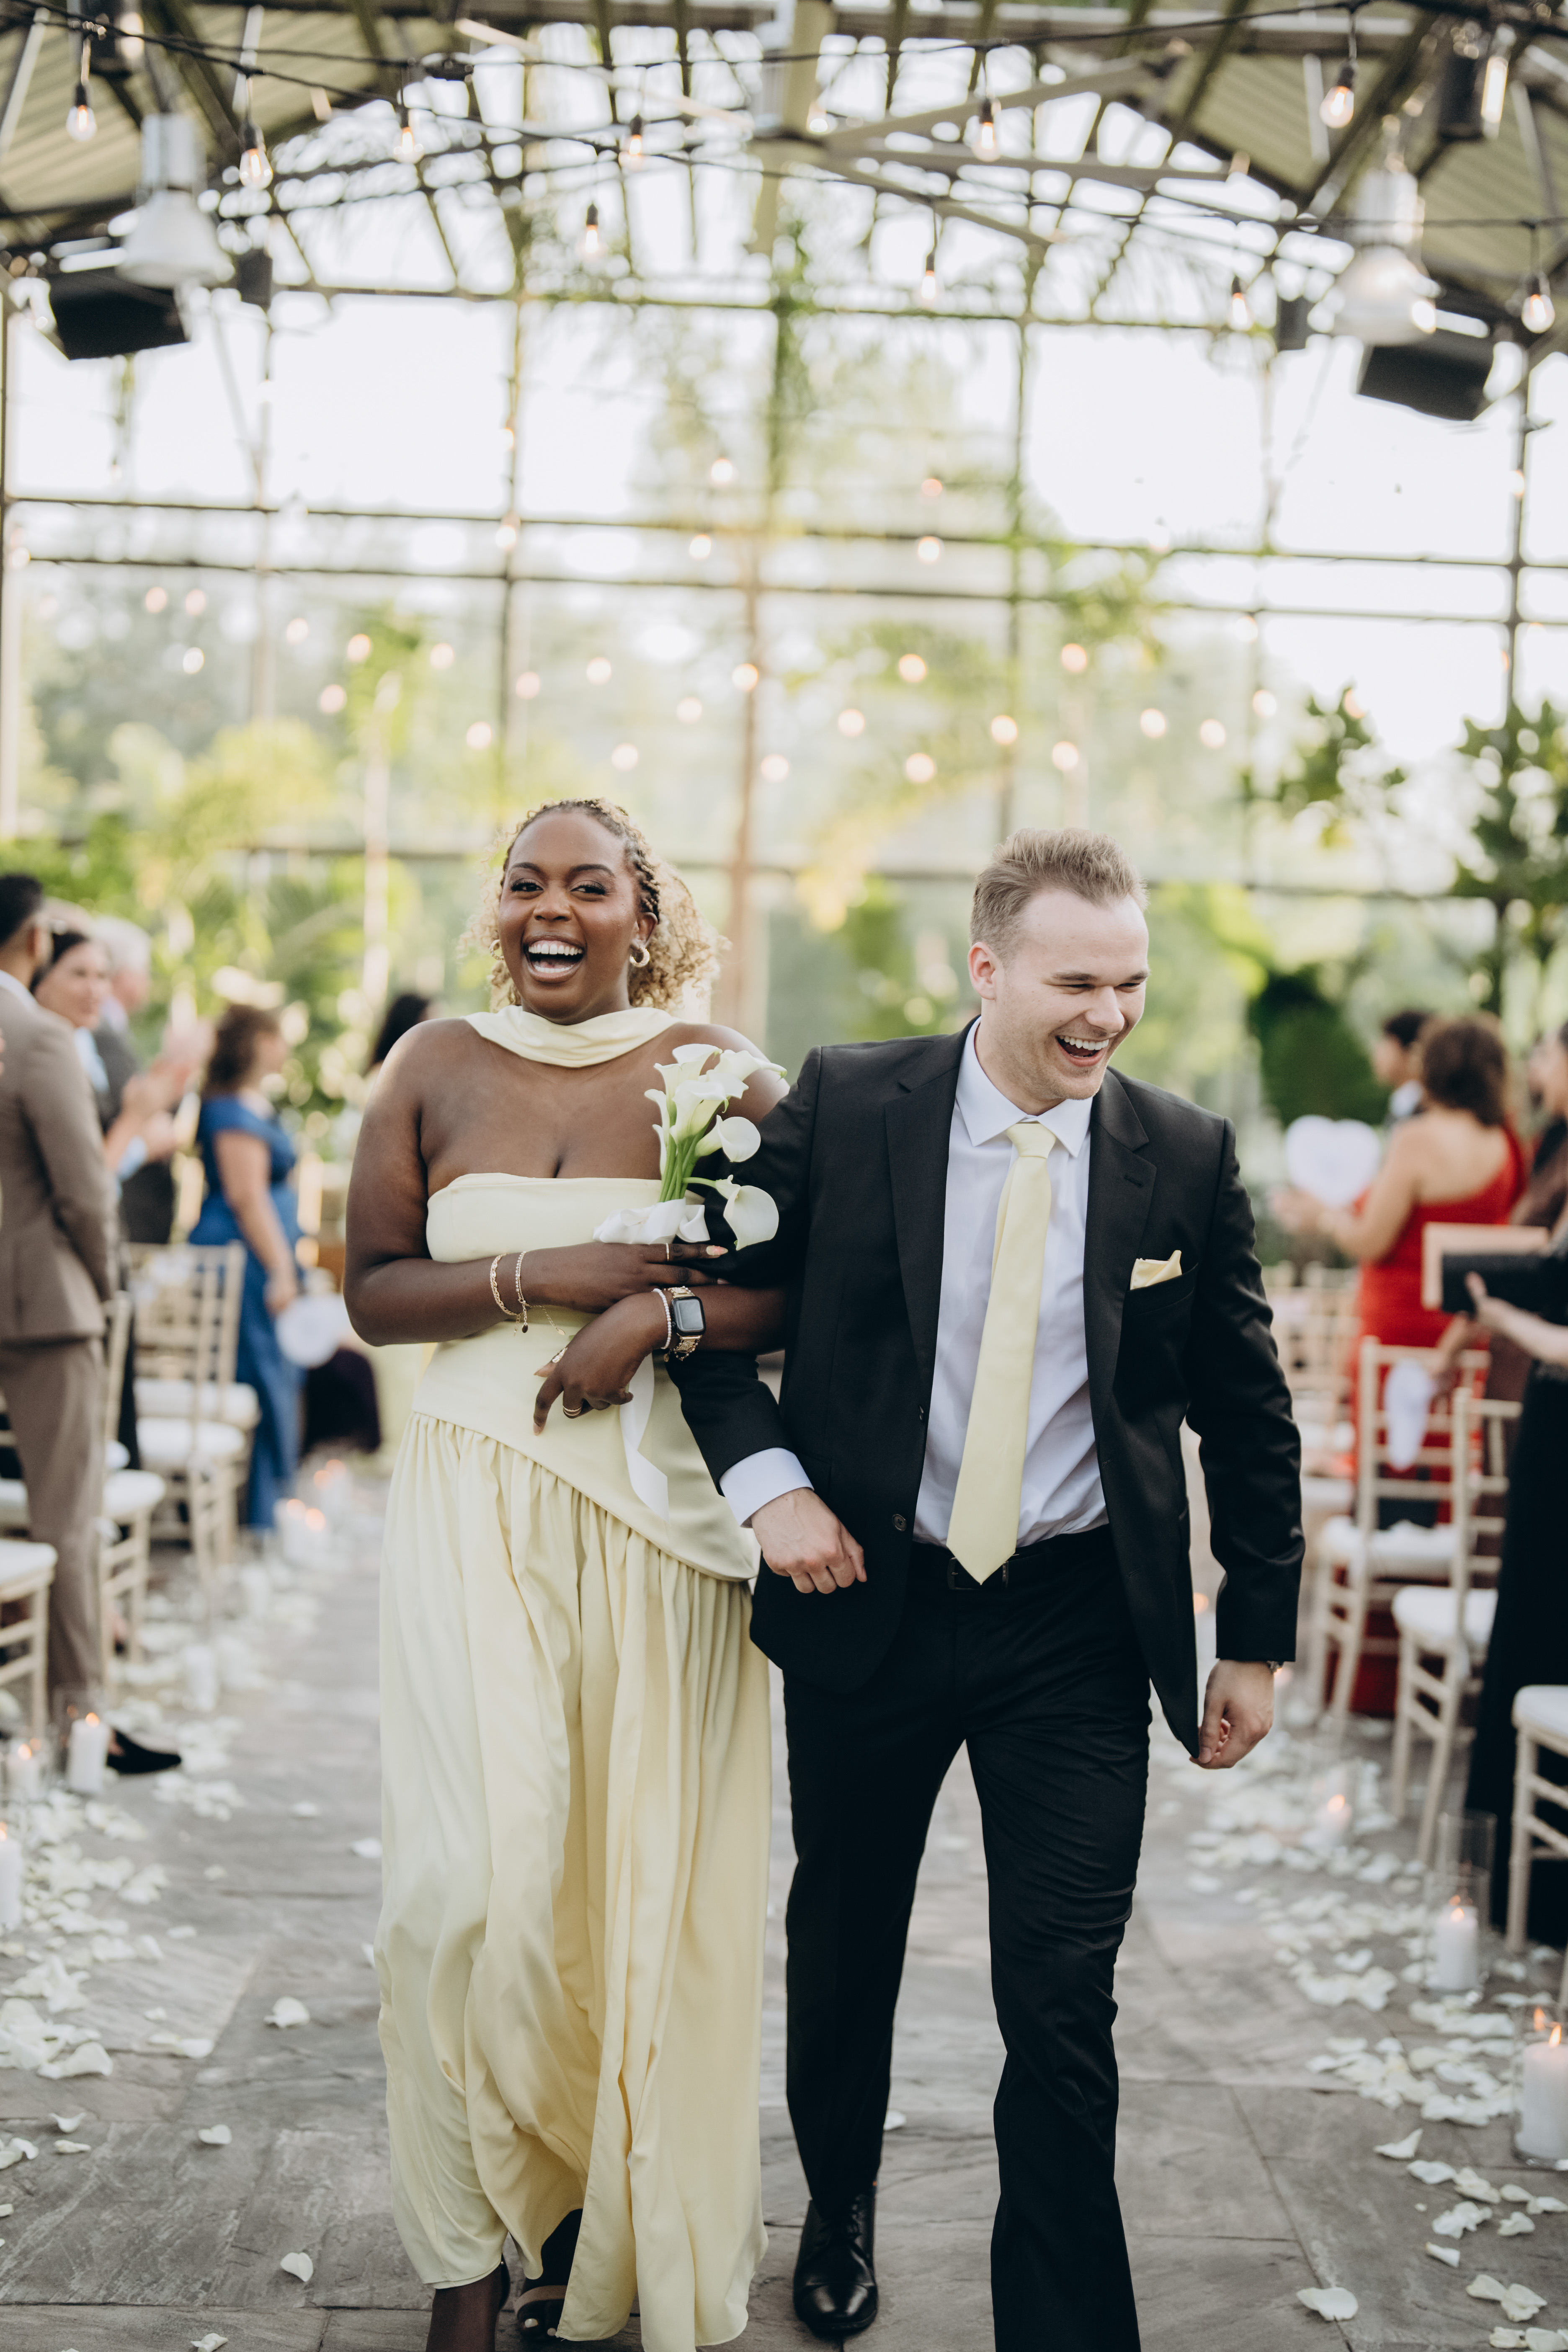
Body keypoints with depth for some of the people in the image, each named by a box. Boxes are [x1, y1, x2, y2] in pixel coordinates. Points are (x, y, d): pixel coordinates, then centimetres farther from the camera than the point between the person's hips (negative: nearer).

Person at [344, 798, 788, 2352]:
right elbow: (371, 1291, 5)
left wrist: (659, 1313, -16)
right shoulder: (435, 1066, 7)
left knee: (647, 1866, 4)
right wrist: (540, 1279, -10)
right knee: (474, 1874, -7)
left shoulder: (714, 1072, 2)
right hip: (477, 1504, 1)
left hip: (662, 1508, 0)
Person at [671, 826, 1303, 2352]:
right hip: (867, 1596, 1)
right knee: (844, 1944, 20)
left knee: (1065, 2007, -4)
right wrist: (763, 1475, -13)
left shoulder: (1187, 1157, -4)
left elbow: (1247, 1412, 3)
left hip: (1078, 1626, -1)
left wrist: (1259, 1636, 3)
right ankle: (839, 2214, 48)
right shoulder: (842, 1107, -8)